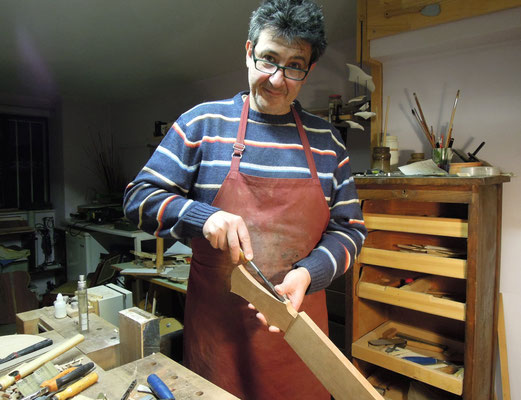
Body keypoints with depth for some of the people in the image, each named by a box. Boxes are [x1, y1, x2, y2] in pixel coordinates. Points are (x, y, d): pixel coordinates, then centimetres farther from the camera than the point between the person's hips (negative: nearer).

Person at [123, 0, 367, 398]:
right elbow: (140, 196, -3)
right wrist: (203, 217, -21)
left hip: (298, 319, 3)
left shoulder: (326, 138, 3)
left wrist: (308, 274, -15)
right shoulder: (203, 122, -3)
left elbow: (349, 227, 4)